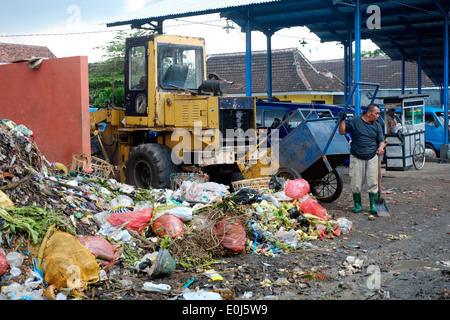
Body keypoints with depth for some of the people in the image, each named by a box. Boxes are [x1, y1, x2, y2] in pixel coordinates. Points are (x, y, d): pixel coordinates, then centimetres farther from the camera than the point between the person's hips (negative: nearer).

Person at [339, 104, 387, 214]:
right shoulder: (355, 122, 0)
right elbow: (342, 131, 7)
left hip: (372, 158, 2)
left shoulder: (377, 126, 8)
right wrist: (342, 120, -7)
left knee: (373, 183, -4)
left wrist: (381, 148, -15)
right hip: (357, 158, -2)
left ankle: (373, 205, 6)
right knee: (356, 183, 1)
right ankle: (357, 204, 17)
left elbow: (381, 141, 7)